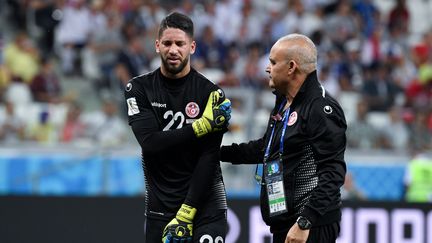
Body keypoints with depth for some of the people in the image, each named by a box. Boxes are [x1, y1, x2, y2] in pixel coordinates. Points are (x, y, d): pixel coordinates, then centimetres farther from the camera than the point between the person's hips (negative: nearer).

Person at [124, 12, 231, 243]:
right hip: (159, 204, 2)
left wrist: (186, 214, -17)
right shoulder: (139, 89, 0)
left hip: (203, 200, -2)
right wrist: (202, 125, -19)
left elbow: (208, 161, -12)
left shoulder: (210, 93, -7)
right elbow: (150, 143, -13)